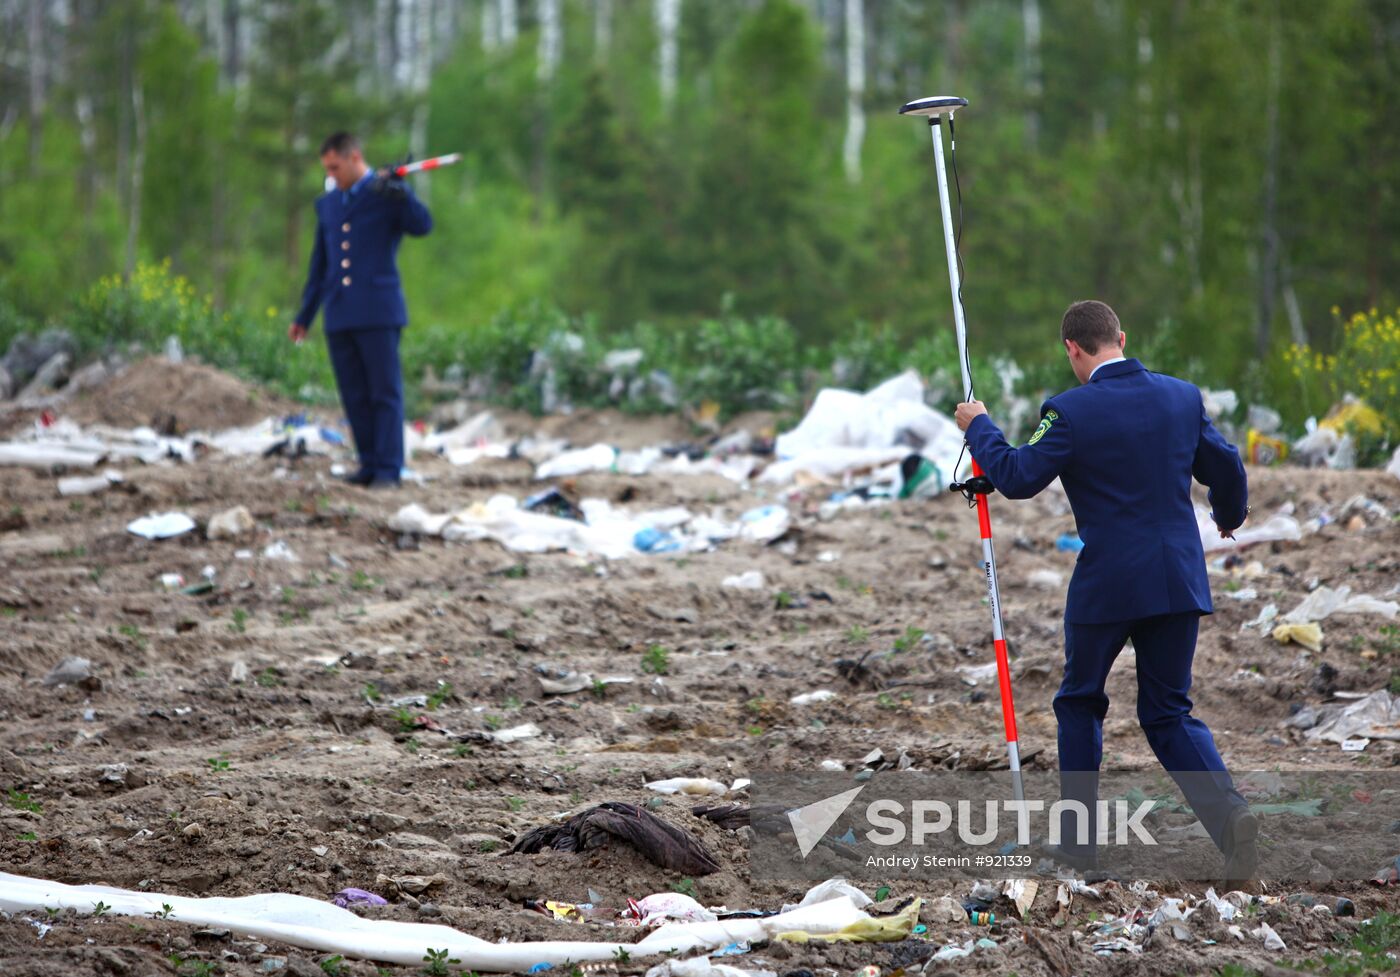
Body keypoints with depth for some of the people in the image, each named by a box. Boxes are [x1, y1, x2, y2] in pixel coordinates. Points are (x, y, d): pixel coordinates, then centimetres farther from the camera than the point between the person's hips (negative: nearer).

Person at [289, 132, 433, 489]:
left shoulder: (387, 193, 2)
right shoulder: (327, 204, 19)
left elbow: (422, 225, -15)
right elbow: (319, 265, 23)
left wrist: (399, 193, -30)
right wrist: (304, 316, 21)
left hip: (378, 312, -5)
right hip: (339, 317, 6)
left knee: (385, 392, -6)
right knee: (355, 398, 5)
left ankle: (389, 468, -5)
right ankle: (369, 465, 10)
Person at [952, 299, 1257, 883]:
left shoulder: (1071, 412, -12)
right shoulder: (1182, 397, 3)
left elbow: (1017, 478, -8)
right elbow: (1225, 468, 12)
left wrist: (978, 428, 8)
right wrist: (1229, 517, 33)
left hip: (1107, 584, -4)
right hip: (1179, 581, 4)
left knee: (1079, 703, 17)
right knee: (1168, 714, 11)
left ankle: (1079, 839, 18)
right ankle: (1229, 813, -13)